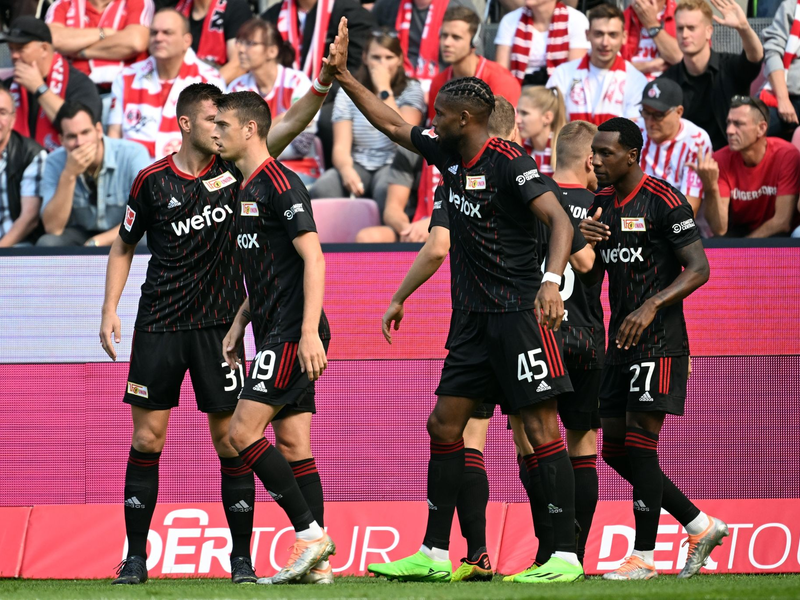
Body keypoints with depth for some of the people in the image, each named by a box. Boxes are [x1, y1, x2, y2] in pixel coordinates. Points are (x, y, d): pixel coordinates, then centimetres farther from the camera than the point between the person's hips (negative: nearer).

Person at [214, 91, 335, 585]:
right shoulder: (250, 189, 18)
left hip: (293, 333, -10)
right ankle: (317, 560, 4)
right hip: (275, 332, 10)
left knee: (244, 432, -14)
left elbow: (313, 257, -19)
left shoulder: (280, 184, -12)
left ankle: (311, 533, -12)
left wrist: (309, 331, -25)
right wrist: (238, 325, 23)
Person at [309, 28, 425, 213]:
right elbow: (341, 147, -2)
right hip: (358, 165, 2)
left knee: (386, 189, -39)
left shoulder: (411, 90, 4)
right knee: (322, 189, -31)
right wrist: (347, 170, -26)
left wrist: (384, 90, -12)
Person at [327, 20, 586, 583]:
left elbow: (560, 220, -23)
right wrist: (343, 77, 22)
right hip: (473, 315, 9)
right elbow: (392, 124, 24)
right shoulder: (449, 153, 10)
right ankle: (434, 555, 13)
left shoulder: (508, 162, -15)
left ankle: (567, 556, -11)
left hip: (519, 311, -9)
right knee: (445, 426, 8)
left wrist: (552, 280, -37)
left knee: (542, 431, -10)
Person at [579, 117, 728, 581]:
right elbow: (590, 280, 17)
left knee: (640, 444, -10)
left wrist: (651, 306, -25)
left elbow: (699, 269, -14)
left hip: (660, 341, -9)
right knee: (615, 450, 7)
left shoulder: (665, 201, -11)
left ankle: (643, 559, -5)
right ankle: (701, 527, 19)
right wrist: (585, 245, -4)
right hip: (621, 345, 9)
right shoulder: (602, 203, 13)